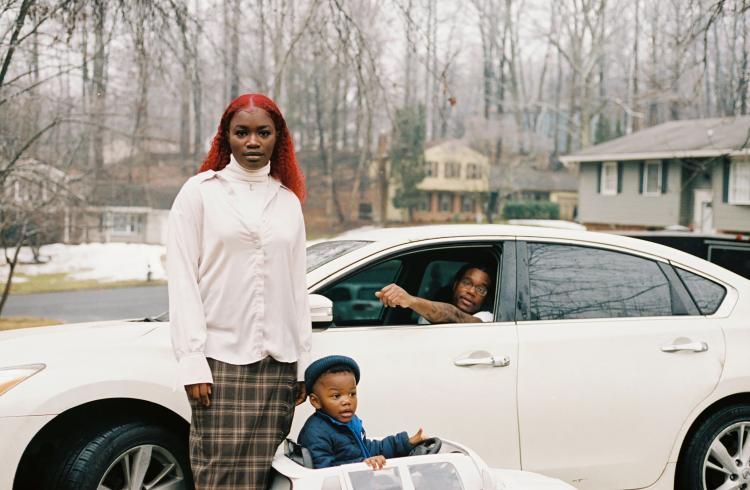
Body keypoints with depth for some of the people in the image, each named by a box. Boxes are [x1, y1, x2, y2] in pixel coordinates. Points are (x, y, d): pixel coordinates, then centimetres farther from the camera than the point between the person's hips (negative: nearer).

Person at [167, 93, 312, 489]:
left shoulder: (288, 200, 15)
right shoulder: (200, 191, 3)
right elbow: (182, 279, -2)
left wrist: (304, 361, 12)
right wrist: (192, 360, -10)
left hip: (278, 361, 4)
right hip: (222, 359, -3)